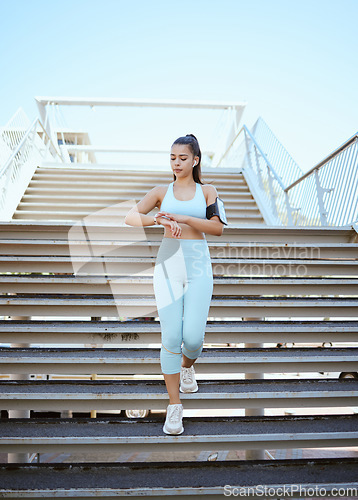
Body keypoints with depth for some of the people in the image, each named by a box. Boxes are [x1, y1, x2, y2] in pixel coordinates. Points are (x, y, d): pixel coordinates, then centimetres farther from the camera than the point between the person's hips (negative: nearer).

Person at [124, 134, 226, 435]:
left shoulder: (207, 191, 11)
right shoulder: (161, 192, 11)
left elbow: (218, 228, -3)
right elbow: (131, 217, -3)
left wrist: (183, 218, -13)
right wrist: (159, 219, -20)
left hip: (199, 267, 0)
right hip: (168, 265, 1)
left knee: (193, 337, -10)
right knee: (171, 338, -5)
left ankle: (187, 367, 28)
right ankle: (174, 406, 9)